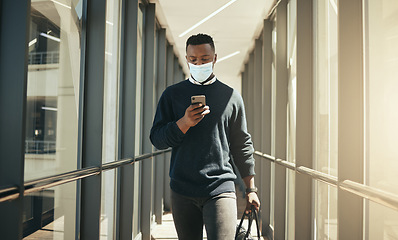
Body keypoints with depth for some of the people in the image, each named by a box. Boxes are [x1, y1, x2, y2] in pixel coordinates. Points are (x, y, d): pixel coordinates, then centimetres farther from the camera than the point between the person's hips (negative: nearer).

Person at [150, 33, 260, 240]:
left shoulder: (231, 96, 7)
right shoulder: (172, 95, 7)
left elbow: (242, 145, 10)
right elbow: (156, 139, 2)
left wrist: (251, 189, 10)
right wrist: (184, 123, -16)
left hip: (220, 188, -1)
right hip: (182, 190, 1)